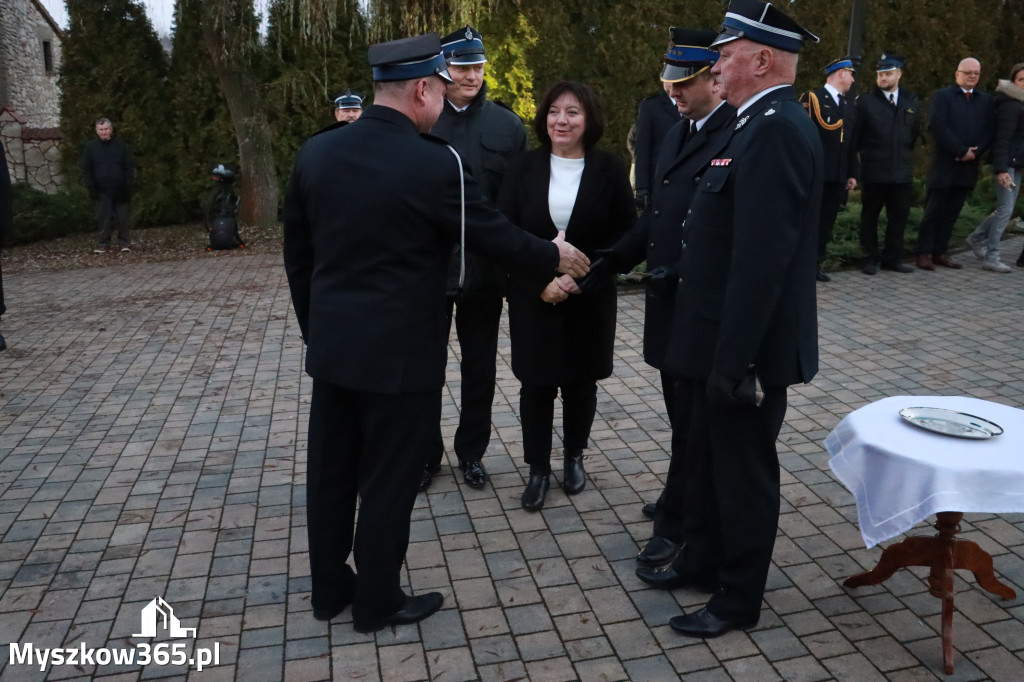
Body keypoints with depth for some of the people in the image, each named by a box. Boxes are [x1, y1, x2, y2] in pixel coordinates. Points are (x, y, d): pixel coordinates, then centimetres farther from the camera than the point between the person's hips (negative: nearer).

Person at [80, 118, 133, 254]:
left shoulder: (121, 146, 7)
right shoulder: (90, 146, 7)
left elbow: (128, 168, 6)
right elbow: (86, 169, 6)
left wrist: (127, 187, -4)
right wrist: (91, 187, -4)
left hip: (120, 190, 0)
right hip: (102, 191, 0)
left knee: (122, 218, 2)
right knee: (103, 219, 1)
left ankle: (124, 243, 12)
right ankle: (103, 244, 7)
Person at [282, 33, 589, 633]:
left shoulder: (316, 152, 1)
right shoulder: (435, 163, -17)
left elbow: (298, 253, 8)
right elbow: (495, 233, -6)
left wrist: (314, 325, 19)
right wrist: (554, 256, 12)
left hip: (332, 345, 6)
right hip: (401, 352, -6)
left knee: (331, 471, 17)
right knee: (389, 479, 9)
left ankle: (329, 589, 34)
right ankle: (378, 601, 26)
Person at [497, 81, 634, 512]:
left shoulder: (609, 170, -2)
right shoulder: (523, 168, 1)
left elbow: (626, 235, -3)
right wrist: (542, 282, -14)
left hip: (591, 299, 0)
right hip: (532, 299, 0)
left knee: (580, 382, 11)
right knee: (536, 384, 4)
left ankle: (574, 457, 32)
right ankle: (538, 469, 20)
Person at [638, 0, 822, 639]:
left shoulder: (777, 131, -21)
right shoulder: (765, 125, 11)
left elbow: (762, 262, -26)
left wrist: (733, 361, -24)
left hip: (746, 349, -10)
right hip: (722, 341, 10)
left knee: (744, 471, 8)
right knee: (705, 454, 22)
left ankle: (739, 598, 28)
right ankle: (701, 560, 42)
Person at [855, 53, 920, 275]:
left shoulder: (911, 101, 9)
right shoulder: (866, 101, -2)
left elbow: (915, 132, 18)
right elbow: (856, 135, 1)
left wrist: (904, 154, 13)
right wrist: (868, 153, 3)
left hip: (902, 171, 3)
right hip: (873, 172, -3)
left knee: (899, 217, 6)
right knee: (870, 216, 4)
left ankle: (892, 258, 16)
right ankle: (871, 259, 14)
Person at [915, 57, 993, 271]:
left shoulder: (985, 100, 15)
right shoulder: (942, 96, 0)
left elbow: (988, 132, 8)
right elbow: (938, 127, -12)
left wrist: (974, 152, -10)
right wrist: (962, 150, -15)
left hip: (968, 165, 5)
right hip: (944, 165, -4)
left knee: (952, 212, 7)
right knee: (933, 211, -3)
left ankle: (941, 252, 12)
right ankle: (924, 253, 3)